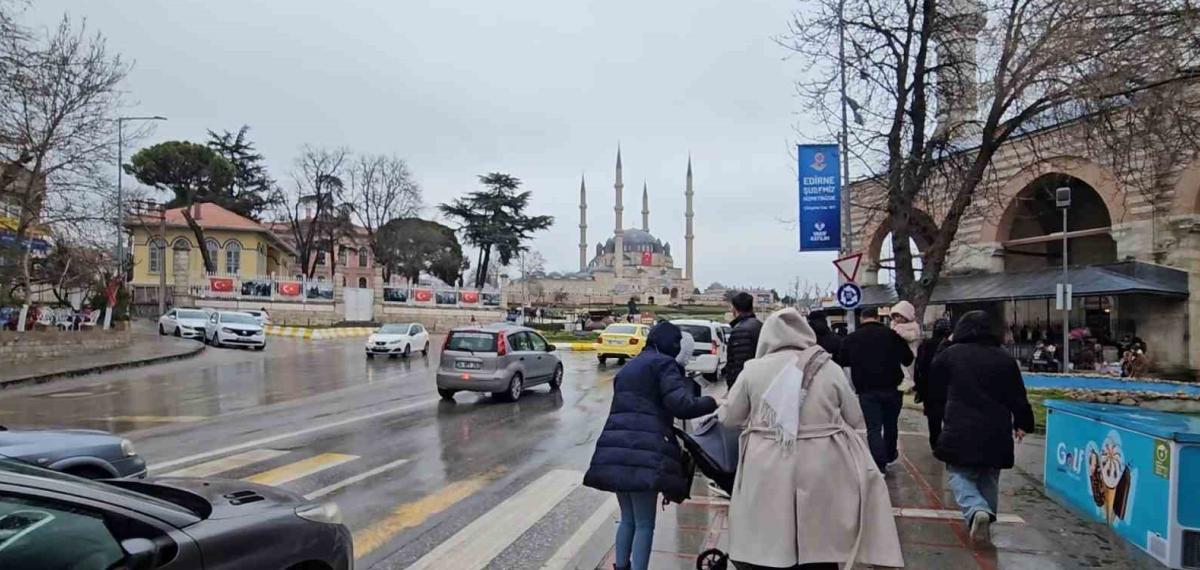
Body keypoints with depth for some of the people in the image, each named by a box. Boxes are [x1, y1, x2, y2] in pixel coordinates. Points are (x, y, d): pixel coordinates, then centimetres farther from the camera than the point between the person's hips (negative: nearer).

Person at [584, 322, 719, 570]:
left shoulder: (629, 367, 25)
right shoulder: (663, 363, 0)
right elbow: (681, 405, -11)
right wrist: (712, 402, 3)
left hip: (617, 447, 8)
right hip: (643, 450, -7)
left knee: (628, 519, 19)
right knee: (644, 524, 1)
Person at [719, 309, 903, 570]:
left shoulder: (753, 369, -1)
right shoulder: (830, 369, 0)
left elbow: (730, 417, 9)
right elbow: (856, 420, 8)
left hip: (767, 473, 0)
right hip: (820, 472, 1)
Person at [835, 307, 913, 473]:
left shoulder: (851, 338, -2)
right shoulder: (892, 334, -4)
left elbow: (841, 362, 9)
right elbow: (908, 359, 1)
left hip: (867, 390, -1)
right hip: (892, 388, 1)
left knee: (873, 428, 1)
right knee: (890, 424, 21)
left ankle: (880, 465, -8)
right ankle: (890, 454, 39)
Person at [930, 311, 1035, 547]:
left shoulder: (951, 354, -2)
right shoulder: (1005, 358, 4)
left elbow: (932, 380, 14)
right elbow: (1018, 397, 8)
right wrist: (1022, 424, 22)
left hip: (960, 430, -3)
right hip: (996, 432, 3)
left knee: (960, 476, 4)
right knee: (989, 479, 19)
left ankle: (976, 511, -22)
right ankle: (987, 518, 21)